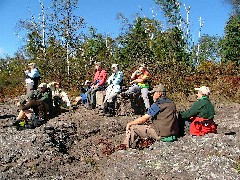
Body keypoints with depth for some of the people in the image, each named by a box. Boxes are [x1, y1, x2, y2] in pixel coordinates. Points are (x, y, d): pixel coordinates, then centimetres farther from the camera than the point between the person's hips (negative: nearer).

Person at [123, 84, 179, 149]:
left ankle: (128, 147, 6)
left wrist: (129, 123, 2)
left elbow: (143, 119, -10)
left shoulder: (158, 104, -13)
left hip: (163, 135, -9)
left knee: (132, 127, -4)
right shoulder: (171, 103, 12)